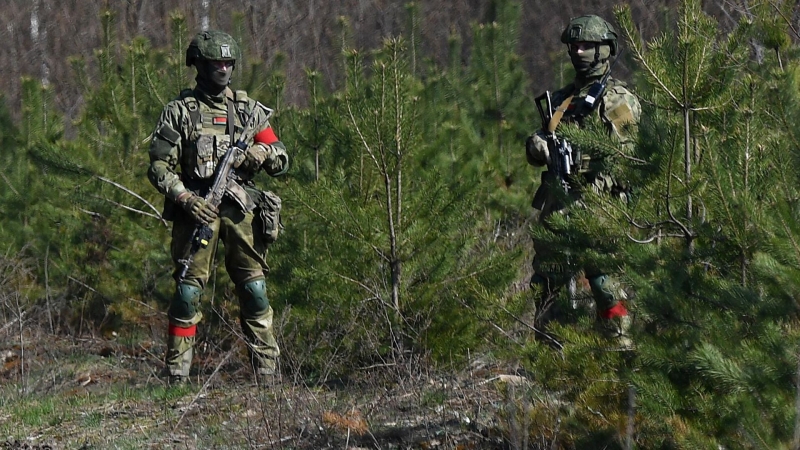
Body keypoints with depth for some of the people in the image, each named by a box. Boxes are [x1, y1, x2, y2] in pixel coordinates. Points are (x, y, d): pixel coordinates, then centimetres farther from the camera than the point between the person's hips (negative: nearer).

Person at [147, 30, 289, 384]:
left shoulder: (248, 110, 15)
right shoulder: (179, 111, 6)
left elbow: (281, 162, 17)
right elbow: (160, 167, 1)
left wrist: (264, 152, -6)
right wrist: (186, 198, -14)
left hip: (242, 211, 3)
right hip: (197, 209, -3)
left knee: (255, 289, 0)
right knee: (188, 290, -5)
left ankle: (267, 374, 5)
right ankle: (177, 375, 0)